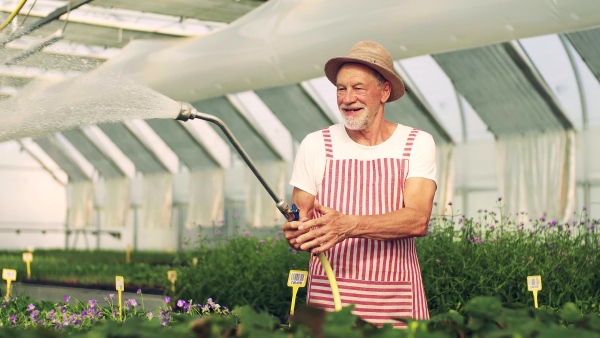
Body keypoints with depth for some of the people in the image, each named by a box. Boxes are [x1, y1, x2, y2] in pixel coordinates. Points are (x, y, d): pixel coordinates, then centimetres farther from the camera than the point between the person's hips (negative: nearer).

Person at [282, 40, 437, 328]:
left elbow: (417, 220, -12)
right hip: (328, 297, 0)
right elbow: (301, 224, 5)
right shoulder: (316, 145, 4)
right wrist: (295, 233, -20)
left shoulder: (417, 144, 2)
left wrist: (349, 225, -26)